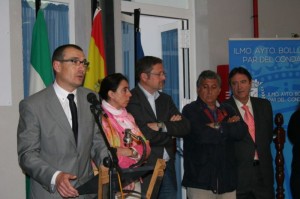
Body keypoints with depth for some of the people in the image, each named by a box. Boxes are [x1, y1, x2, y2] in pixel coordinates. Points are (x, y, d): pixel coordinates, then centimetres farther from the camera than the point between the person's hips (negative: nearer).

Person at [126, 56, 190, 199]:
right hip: (145, 169, -6)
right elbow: (145, 135, -18)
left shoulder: (165, 99, 15)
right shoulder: (131, 100, -10)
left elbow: (184, 127, 5)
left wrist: (162, 126, -13)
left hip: (168, 167, 6)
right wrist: (171, 129, -2)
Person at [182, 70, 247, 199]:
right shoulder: (190, 111, 2)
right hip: (200, 179, -4)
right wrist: (229, 127, -1)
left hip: (227, 179, 4)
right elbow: (201, 135, -14)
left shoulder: (228, 110, 18)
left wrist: (219, 127, -7)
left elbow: (241, 131, 1)